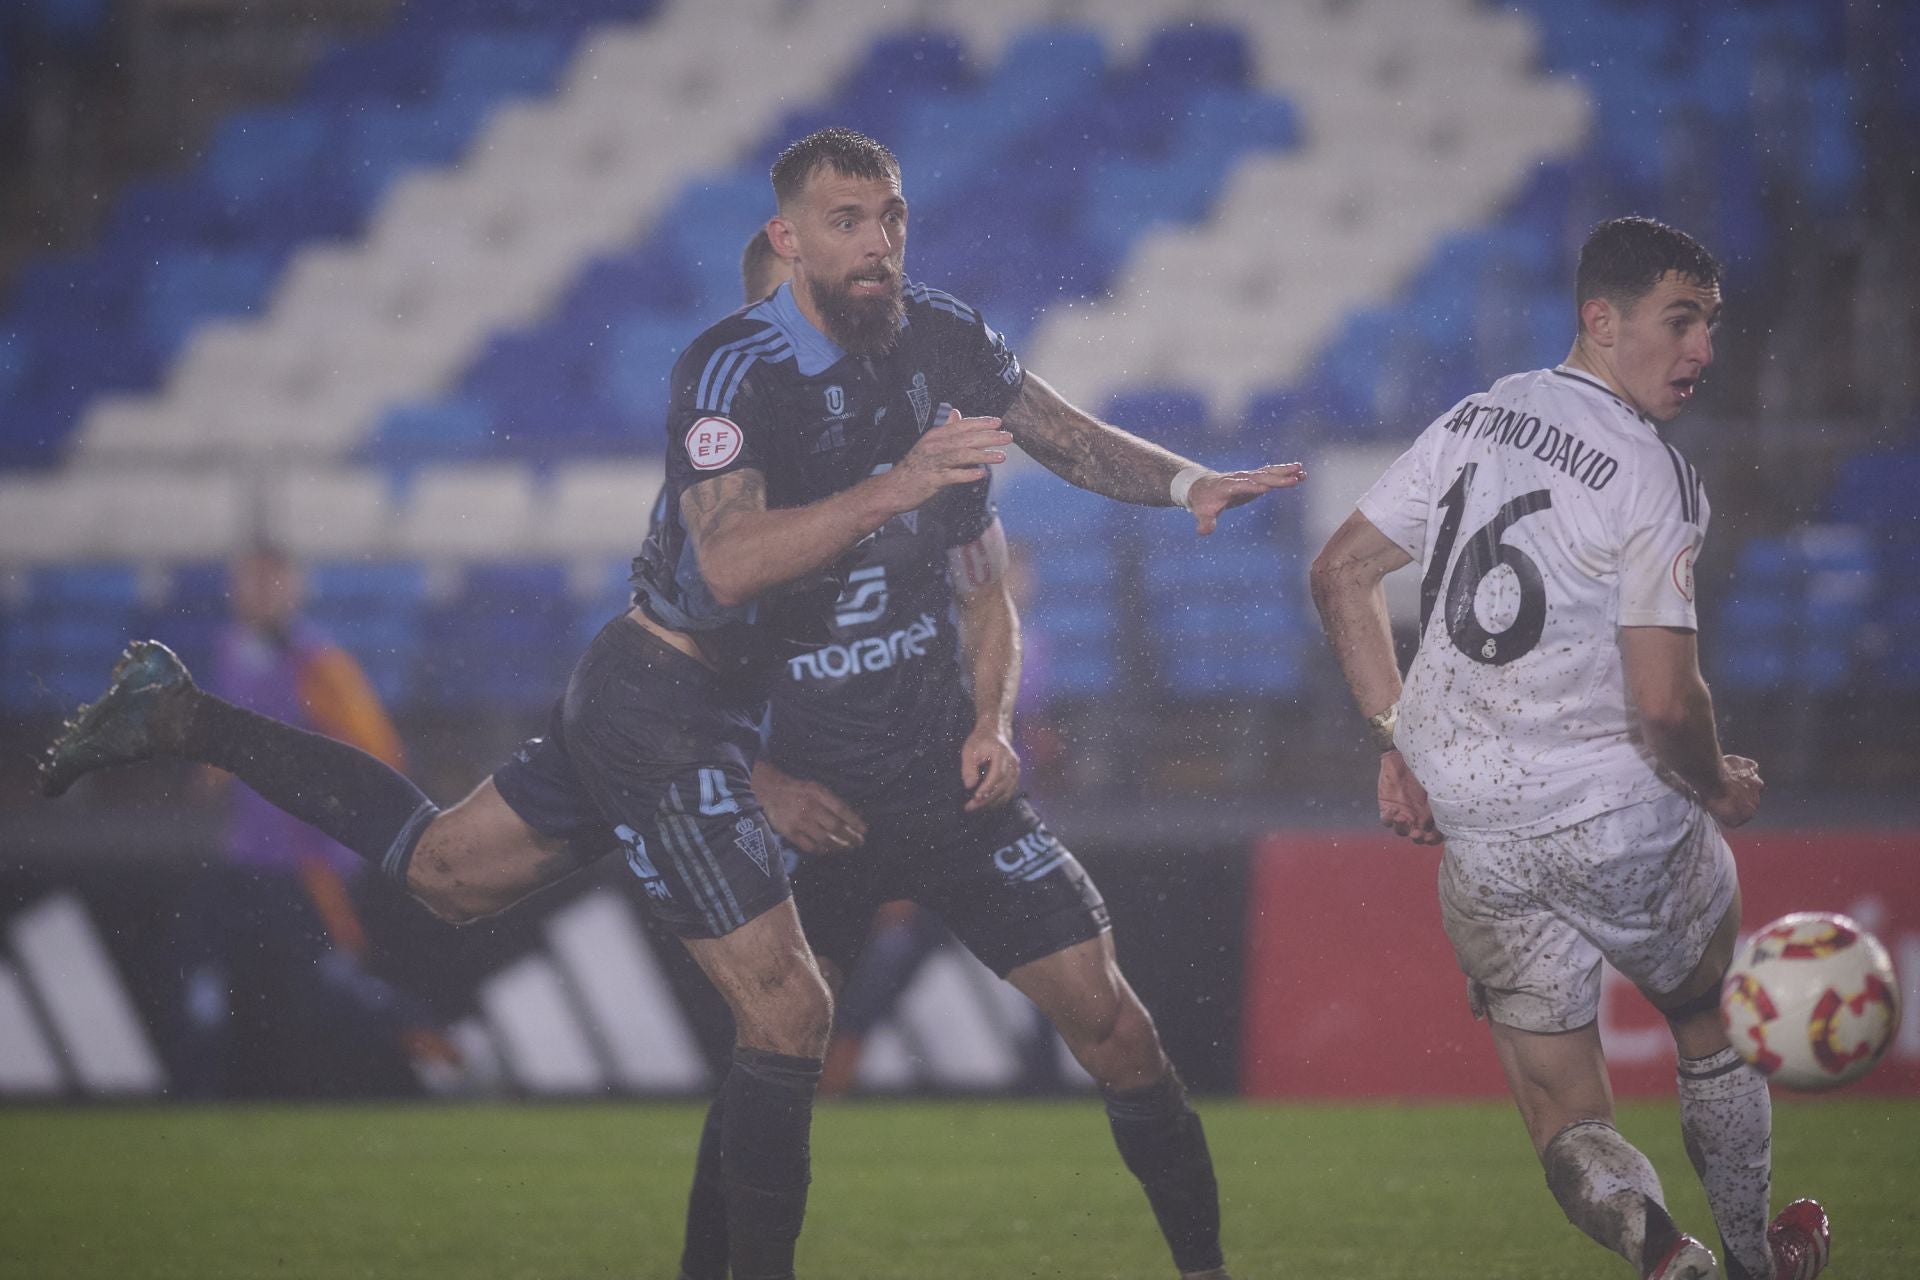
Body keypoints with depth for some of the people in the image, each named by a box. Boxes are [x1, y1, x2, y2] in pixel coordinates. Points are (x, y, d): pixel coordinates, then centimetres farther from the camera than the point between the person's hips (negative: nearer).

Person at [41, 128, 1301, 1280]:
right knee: (787, 1010, -11)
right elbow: (730, 565, -36)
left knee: (446, 871, 24)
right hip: (665, 700, -9)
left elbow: (1071, 434, 9)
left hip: (726, 699, 9)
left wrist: (1184, 482, -8)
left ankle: (185, 718, 31)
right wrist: (893, 487, -43)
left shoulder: (939, 337, -3)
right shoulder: (734, 370, -26)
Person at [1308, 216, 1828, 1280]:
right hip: (1623, 817, -5)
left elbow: (1341, 573, 12)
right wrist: (1720, 788, 3)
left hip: (1475, 836, 5)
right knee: (1716, 1028, 24)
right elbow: (1664, 703, -18)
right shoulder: (1652, 478, -14)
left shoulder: (1473, 423, 6)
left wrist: (1398, 743, 18)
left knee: (1566, 1125, 7)